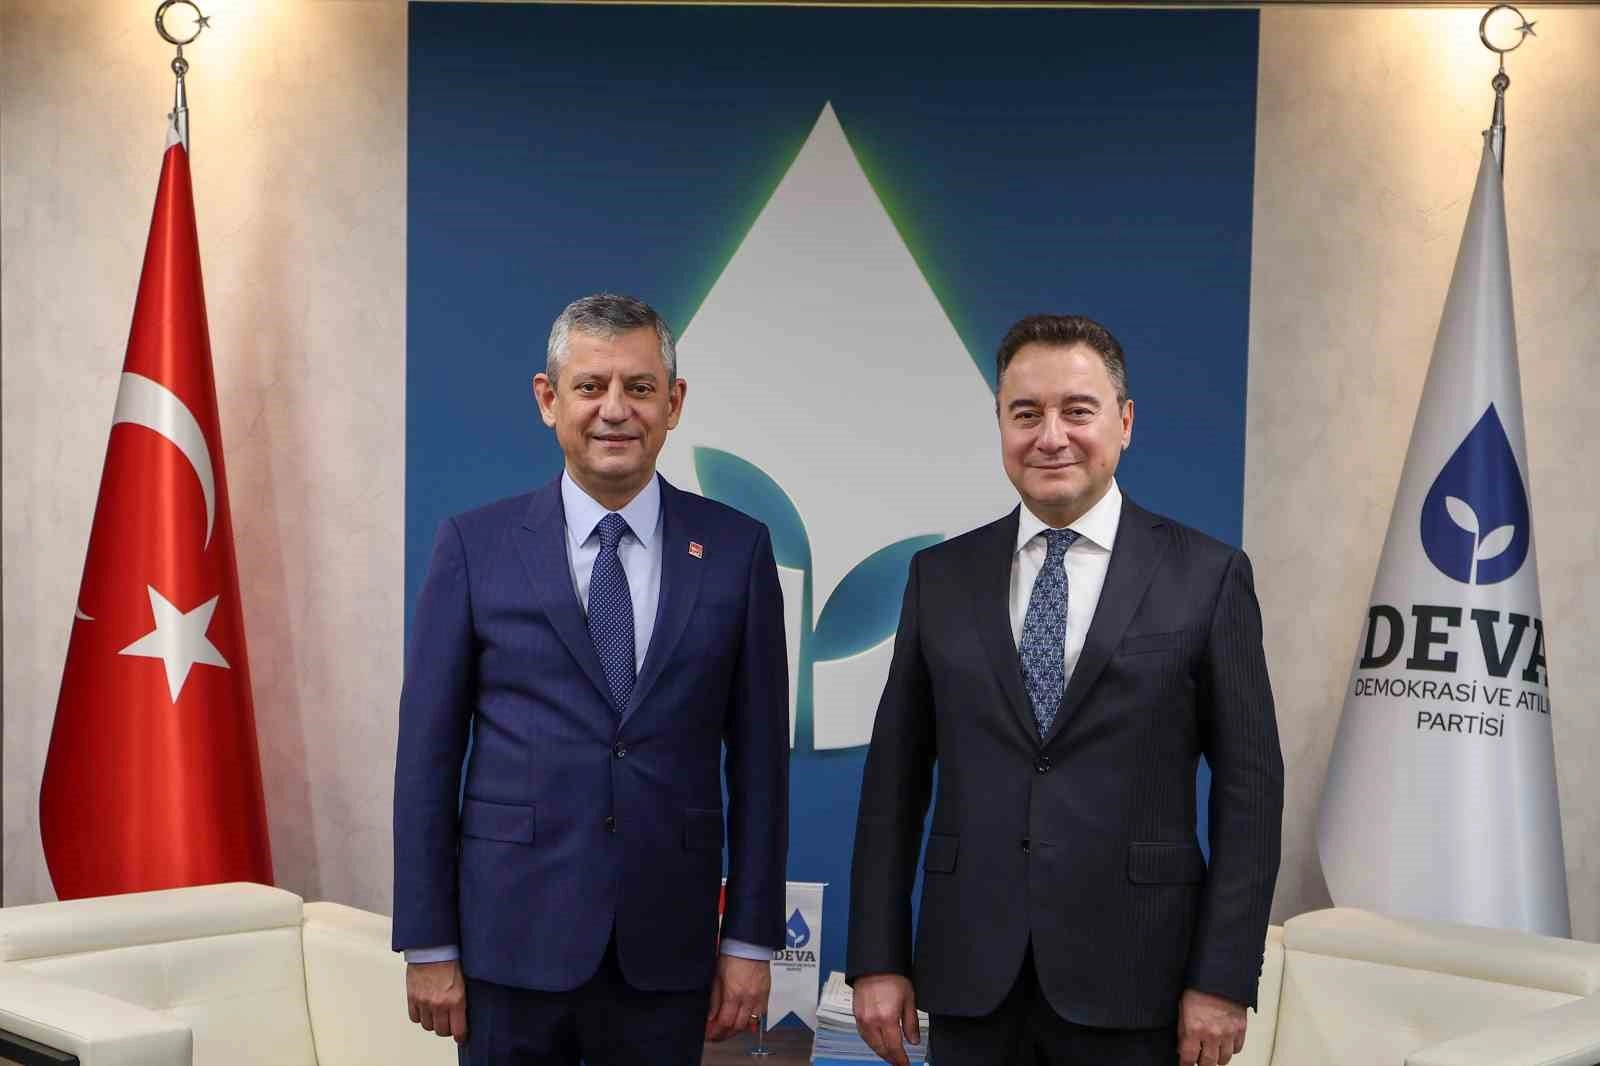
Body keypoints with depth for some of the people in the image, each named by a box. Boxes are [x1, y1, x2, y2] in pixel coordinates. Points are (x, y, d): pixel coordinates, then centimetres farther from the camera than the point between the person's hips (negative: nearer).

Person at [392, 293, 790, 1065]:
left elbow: (758, 756, 3)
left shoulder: (737, 550, 2)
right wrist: (428, 944, -2)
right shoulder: (475, 546, 0)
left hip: (667, 951, 1)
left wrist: (751, 940, 1)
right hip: (514, 944, -1)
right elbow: (428, 752, 0)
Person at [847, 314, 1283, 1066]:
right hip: (970, 977, 2)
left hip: (1129, 978, -2)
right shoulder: (940, 576, 5)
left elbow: (1249, 787, -2)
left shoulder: (1207, 576, -2)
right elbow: (894, 779, 6)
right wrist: (877, 960, 2)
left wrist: (1224, 979, -7)